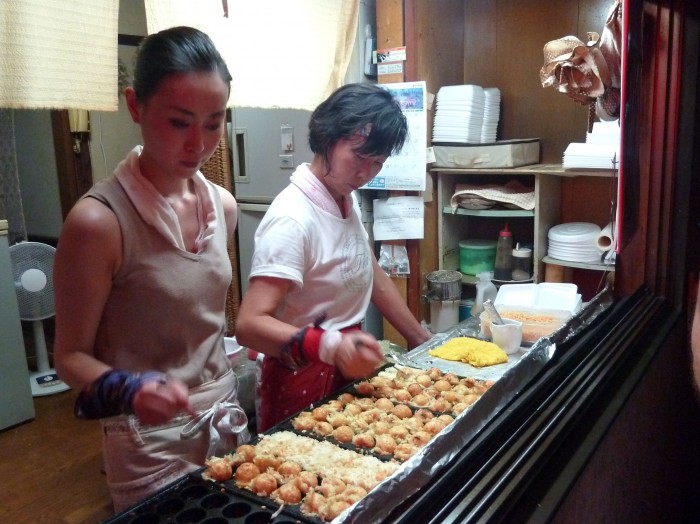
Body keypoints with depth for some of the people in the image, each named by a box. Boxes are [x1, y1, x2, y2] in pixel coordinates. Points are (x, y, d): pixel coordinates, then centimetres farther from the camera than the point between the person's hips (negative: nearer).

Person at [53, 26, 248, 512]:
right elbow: (72, 355, -14)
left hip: (227, 418, 6)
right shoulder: (98, 220, -21)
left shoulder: (223, 205, -2)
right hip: (153, 445, -6)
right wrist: (128, 390, -31)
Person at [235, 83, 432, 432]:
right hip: (304, 379, -8)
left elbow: (374, 278, 11)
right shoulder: (293, 218, -25)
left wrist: (422, 339, 12)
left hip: (349, 367, 8)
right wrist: (330, 346, -45)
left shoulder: (347, 199, 0)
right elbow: (251, 324, -31)